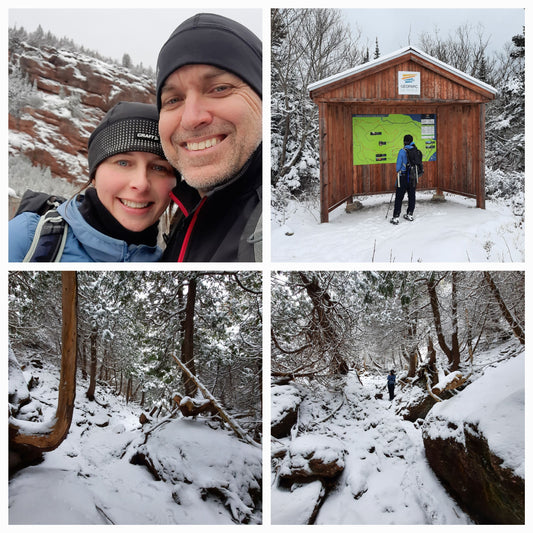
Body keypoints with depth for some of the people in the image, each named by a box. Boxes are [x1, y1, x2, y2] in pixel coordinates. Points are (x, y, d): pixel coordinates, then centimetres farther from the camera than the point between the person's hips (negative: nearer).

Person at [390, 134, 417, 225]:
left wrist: (397, 173, 8)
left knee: (399, 197, -2)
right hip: (413, 177, 4)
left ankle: (396, 217, -6)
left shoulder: (402, 151, -11)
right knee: (412, 196, 16)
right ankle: (410, 214, 24)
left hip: (403, 176, -4)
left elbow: (398, 165, -8)